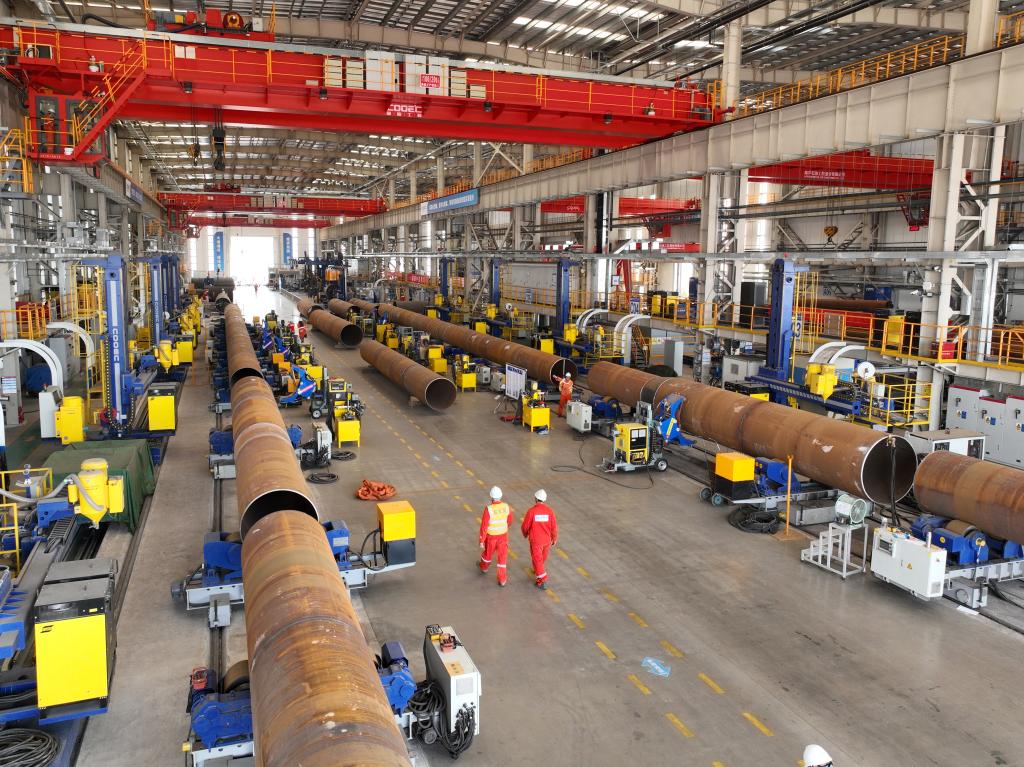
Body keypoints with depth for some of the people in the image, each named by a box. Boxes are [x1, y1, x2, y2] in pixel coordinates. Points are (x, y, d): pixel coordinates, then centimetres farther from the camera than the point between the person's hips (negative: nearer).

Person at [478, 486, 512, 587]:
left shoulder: (488, 509, -30)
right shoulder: (506, 507, -17)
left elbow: (483, 526, -23)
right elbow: (509, 520, 2)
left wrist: (481, 541, -12)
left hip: (491, 536, -1)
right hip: (503, 535, 2)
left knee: (489, 552, 26)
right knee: (502, 556, 13)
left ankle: (484, 566, 55)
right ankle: (502, 579, 17)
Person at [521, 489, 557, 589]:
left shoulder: (531, 511, -20)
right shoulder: (550, 511, -14)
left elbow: (525, 526, -12)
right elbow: (554, 527, -10)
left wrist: (525, 534, 11)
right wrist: (555, 539, 7)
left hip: (535, 540, -4)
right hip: (547, 540, 4)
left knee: (537, 560, 5)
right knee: (543, 557, 27)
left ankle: (542, 581, 3)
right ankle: (539, 571, 49)